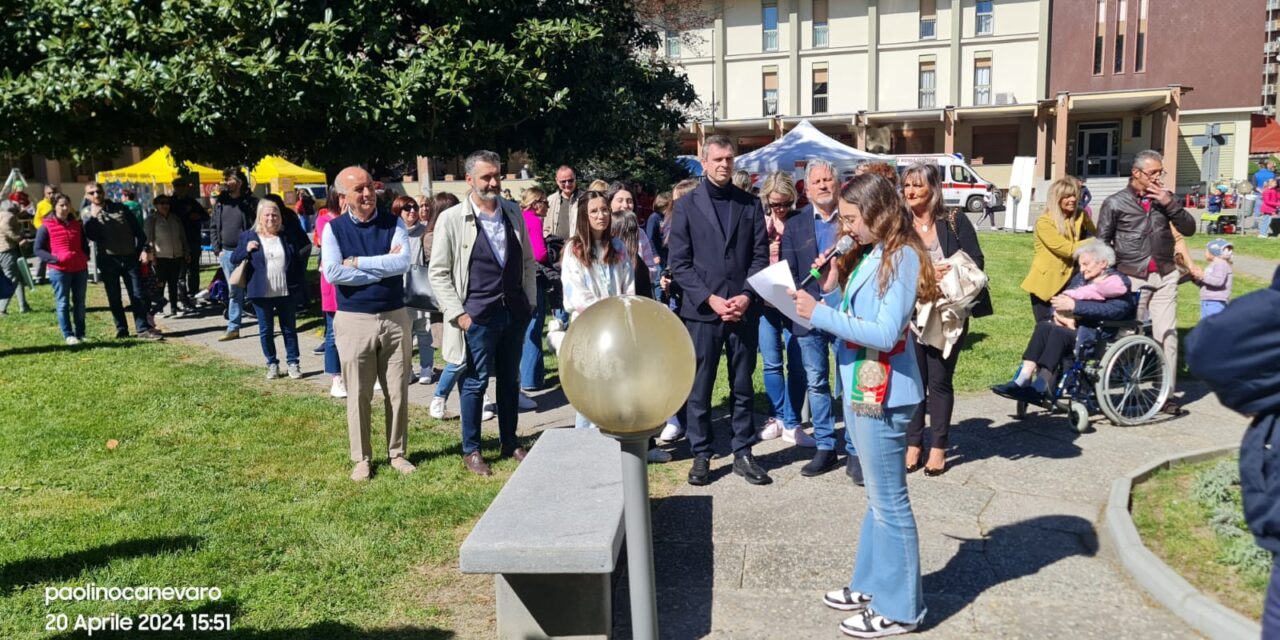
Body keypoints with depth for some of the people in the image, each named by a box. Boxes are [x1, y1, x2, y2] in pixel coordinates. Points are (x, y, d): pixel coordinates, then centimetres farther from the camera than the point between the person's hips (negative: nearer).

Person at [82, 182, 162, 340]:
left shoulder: (120, 208, 7)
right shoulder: (88, 214, 4)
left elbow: (137, 229, 7)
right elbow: (92, 236, -12)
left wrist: (143, 249, -1)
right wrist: (92, 217, -20)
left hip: (130, 257, 0)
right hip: (108, 260, 0)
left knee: (138, 295, 0)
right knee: (114, 297, 6)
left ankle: (143, 329, 4)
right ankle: (121, 329, 14)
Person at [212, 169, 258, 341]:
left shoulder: (250, 202, -5)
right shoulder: (220, 202, 9)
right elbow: (214, 227, 14)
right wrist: (217, 249, 5)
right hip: (227, 253, 5)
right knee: (234, 292, 11)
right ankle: (233, 328, 16)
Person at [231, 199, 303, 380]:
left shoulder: (286, 237, 6)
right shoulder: (248, 236, 1)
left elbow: (297, 259, 11)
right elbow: (234, 259, 3)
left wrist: (297, 287, 1)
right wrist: (246, 249, -18)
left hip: (286, 292, 1)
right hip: (262, 293, -1)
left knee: (289, 329, 7)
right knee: (266, 330, 7)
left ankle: (293, 363, 14)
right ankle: (272, 364, 18)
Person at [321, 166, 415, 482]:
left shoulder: (393, 223, 1)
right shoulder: (334, 228, -3)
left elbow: (403, 262, -16)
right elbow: (332, 272, -17)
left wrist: (358, 262, -15)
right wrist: (383, 268, -14)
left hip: (395, 317, 2)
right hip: (354, 320, -1)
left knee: (398, 392, 9)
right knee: (358, 395, 7)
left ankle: (397, 453, 25)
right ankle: (361, 458, 21)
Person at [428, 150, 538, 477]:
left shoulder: (513, 213, 7)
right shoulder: (451, 219, -7)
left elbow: (528, 260, 14)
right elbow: (438, 273, -5)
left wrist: (530, 302, 9)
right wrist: (458, 314, -10)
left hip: (514, 312, 5)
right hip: (478, 315, -4)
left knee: (510, 380, 14)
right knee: (476, 382, 3)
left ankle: (510, 442, 27)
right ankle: (471, 450, 17)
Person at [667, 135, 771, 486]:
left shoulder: (751, 204, 9)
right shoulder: (686, 205, 2)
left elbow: (760, 255, 6)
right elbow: (679, 263, -3)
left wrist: (747, 296, -9)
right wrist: (710, 299, -12)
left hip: (744, 309, 2)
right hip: (701, 311, -2)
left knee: (743, 387, 9)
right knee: (699, 388, 4)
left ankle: (743, 454, 20)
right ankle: (701, 456, 16)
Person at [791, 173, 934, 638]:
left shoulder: (901, 257, -15)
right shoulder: (866, 256, 11)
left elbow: (886, 334, -23)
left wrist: (820, 314, -20)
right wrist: (830, 290, -2)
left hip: (882, 395, -9)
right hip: (860, 389, 9)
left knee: (889, 502, 2)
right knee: (877, 497, 19)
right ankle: (871, 585, 33)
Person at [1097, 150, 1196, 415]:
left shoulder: (1165, 198, 10)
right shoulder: (1115, 203, -1)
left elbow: (1188, 229, 3)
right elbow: (1101, 242, 3)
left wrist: (1170, 204, -9)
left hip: (1165, 276, 3)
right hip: (1132, 278, -3)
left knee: (1167, 334, 1)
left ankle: (1166, 394, 6)